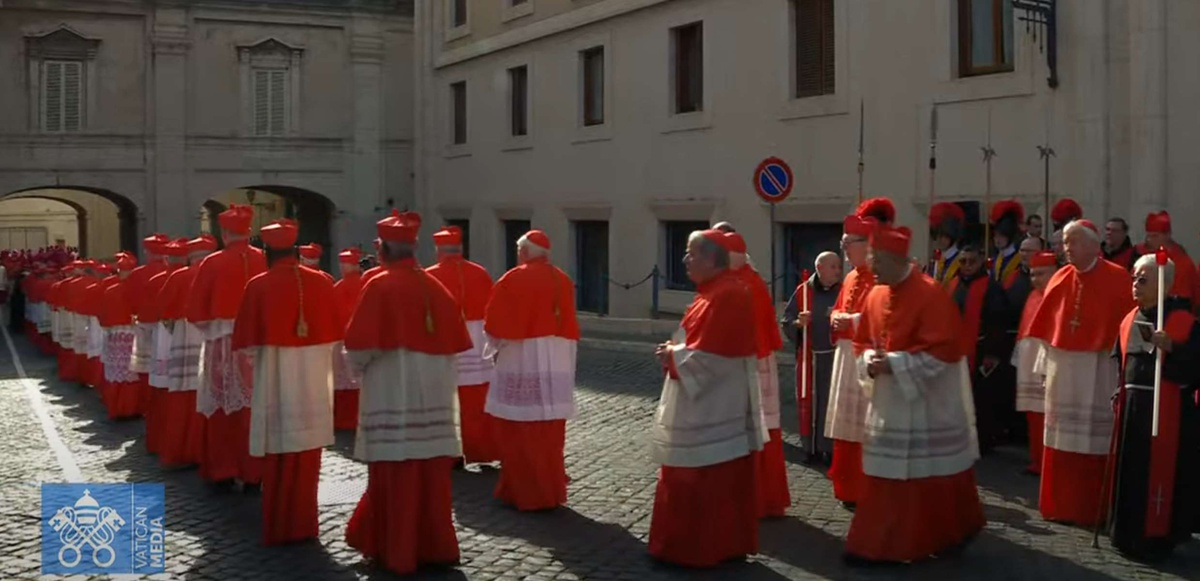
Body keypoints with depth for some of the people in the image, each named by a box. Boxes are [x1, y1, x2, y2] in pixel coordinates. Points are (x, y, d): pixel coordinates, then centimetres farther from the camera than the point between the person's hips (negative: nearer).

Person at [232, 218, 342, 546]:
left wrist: (252, 365, 11)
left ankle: (278, 529, 10)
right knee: (307, 457, 11)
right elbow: (334, 334, 6)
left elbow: (248, 343, -7)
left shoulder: (258, 286, -8)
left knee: (278, 460, 5)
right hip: (313, 380, 3)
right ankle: (302, 525, 18)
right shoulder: (320, 282, 0)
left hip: (275, 378, -3)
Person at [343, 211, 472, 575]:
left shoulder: (380, 286, -10)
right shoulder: (436, 287, 8)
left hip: (393, 391, -6)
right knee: (431, 473, 12)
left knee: (395, 473, 2)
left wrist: (357, 365, 6)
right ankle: (434, 546, 18)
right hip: (433, 391, 6)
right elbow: (456, 341, 11)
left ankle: (397, 552, 9)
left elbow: (361, 344, -14)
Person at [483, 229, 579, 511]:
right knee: (549, 430, 13)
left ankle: (525, 493, 4)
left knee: (519, 430, 2)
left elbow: (497, 323, -8)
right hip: (558, 362, 6)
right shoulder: (563, 281, 9)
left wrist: (496, 348, 8)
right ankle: (551, 490, 19)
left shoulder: (514, 279, -10)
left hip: (523, 361, -6)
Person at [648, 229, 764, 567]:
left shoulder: (726, 295, -21)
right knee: (710, 479, 16)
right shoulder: (718, 290, 12)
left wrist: (672, 356, -11)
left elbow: (709, 355, -25)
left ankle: (701, 548, 8)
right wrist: (675, 350, 3)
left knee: (707, 479, -1)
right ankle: (722, 543, 25)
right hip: (711, 402, 10)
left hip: (714, 405, -10)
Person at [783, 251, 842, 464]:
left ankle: (831, 448, 8)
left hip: (835, 356, -1)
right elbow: (786, 322, 2)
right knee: (809, 402, 5)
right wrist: (798, 323, -17)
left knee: (832, 402, -1)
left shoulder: (843, 291, 0)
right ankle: (811, 448, 16)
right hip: (809, 356, 1)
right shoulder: (803, 291, 1)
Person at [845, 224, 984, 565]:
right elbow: (863, 342, 13)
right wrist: (871, 361, -9)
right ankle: (881, 544, 17)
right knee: (887, 475, 9)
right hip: (889, 401, 7)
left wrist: (894, 363, -23)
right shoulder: (875, 296, 6)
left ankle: (949, 534, 20)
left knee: (933, 473, 3)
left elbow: (944, 349, -21)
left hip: (928, 401, -7)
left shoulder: (930, 295, -17)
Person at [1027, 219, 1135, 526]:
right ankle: (1060, 504, 21)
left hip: (1099, 369, -5)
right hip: (1062, 366, 5)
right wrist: (1046, 364, 10)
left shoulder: (1117, 278, -8)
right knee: (1061, 439, 11)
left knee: (1095, 440, -1)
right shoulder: (1060, 279, 7)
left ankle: (1092, 509, 10)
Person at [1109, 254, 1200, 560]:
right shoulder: (1129, 320, 10)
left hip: (1166, 410, -6)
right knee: (1129, 471, 11)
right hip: (1131, 407, 6)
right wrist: (1119, 392, 7)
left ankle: (1155, 536, 7)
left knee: (1159, 473, -3)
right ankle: (1128, 533, 23)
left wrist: (1171, 348, -28)